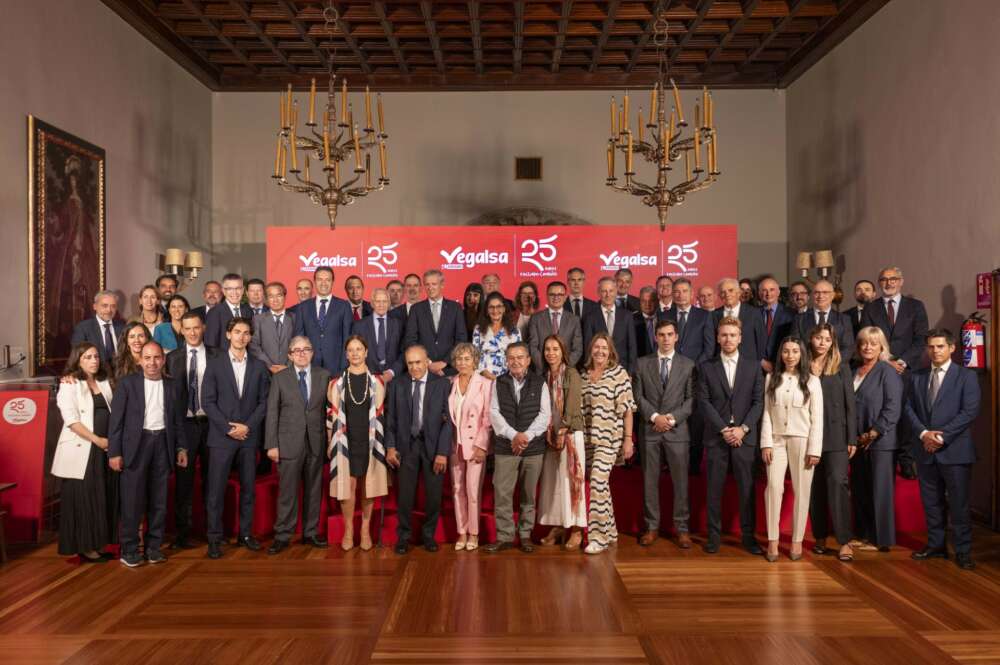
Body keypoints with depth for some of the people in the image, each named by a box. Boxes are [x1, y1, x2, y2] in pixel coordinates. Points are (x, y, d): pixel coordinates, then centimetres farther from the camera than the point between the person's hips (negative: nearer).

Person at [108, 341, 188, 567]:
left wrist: (181, 448, 6)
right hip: (136, 444, -3)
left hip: (163, 444, 3)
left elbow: (178, 420, 12)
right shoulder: (128, 384, 0)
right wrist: (114, 452, -7)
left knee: (159, 499, 7)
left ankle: (153, 546, 17)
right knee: (133, 499, -1)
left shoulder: (172, 386, 9)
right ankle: (129, 548, 9)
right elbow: (116, 419, -3)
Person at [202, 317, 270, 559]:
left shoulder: (259, 366, 8)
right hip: (221, 437, -2)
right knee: (216, 489, -1)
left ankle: (245, 534, 17)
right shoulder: (214, 365, 2)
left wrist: (247, 426, -7)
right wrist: (228, 428, -10)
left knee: (248, 488, 7)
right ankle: (215, 538, 8)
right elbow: (207, 401, -2)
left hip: (249, 436, 2)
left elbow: (263, 401, 5)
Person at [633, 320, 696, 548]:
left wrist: (672, 418, -10)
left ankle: (682, 528, 13)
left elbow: (691, 398, 2)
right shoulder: (642, 363, 7)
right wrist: (654, 416, -10)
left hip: (677, 430, 0)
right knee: (650, 481, 5)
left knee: (680, 481, 2)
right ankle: (651, 527, 15)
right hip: (650, 430, 1)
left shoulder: (687, 365, 7)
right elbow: (638, 396, 3)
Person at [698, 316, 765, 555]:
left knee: (747, 488, 3)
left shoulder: (753, 365, 7)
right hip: (716, 436, 0)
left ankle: (748, 536, 13)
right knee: (715, 488, 3)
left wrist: (743, 428, -9)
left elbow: (759, 401, 2)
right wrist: (723, 429, -10)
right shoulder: (706, 367, 5)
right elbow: (703, 402, -1)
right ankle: (714, 535, 12)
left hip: (745, 435, 0)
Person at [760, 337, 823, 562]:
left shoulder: (812, 381, 2)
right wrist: (766, 443, -4)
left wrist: (814, 449, -7)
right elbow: (767, 413, 4)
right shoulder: (771, 378, 7)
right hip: (777, 440, 1)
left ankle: (797, 540, 13)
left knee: (801, 491, 3)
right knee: (773, 487, -7)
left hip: (802, 441, -1)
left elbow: (817, 418, -1)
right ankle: (772, 540, 0)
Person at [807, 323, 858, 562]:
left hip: (835, 436, -1)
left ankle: (844, 541, -6)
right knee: (815, 487, 7)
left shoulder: (841, 368, 5)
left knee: (838, 483, -10)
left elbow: (849, 404, 2)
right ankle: (820, 537, 17)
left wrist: (852, 439, -1)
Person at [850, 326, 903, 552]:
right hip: (858, 442, 6)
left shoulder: (887, 371, -6)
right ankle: (863, 535, 22)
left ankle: (881, 539, 11)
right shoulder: (855, 372, 12)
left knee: (879, 490, 1)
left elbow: (893, 408, -13)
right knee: (859, 490, 11)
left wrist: (873, 434, -14)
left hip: (880, 442, -6)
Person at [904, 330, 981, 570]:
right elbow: (909, 409, 8)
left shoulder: (966, 376, -1)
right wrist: (923, 433, -9)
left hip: (955, 450, -4)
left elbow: (969, 412, -10)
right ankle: (936, 545, 22)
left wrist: (941, 435, -15)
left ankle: (963, 551, 10)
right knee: (931, 502, 11)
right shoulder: (917, 377, 12)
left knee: (959, 504, 0)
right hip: (926, 451, 4)